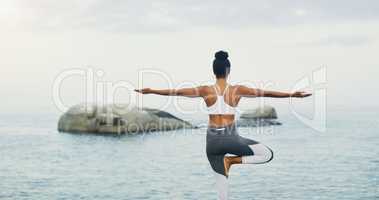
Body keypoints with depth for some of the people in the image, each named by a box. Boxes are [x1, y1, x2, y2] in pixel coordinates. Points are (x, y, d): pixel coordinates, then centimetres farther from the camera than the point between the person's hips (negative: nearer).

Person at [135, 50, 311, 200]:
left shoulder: (206, 91, -4)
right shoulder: (237, 91, -7)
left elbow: (177, 92, -1)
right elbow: (265, 93, -5)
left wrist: (150, 91, 7)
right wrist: (292, 95, 0)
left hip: (213, 140, 3)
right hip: (230, 138, -3)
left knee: (221, 180, 11)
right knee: (268, 154, 7)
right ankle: (232, 160, -5)